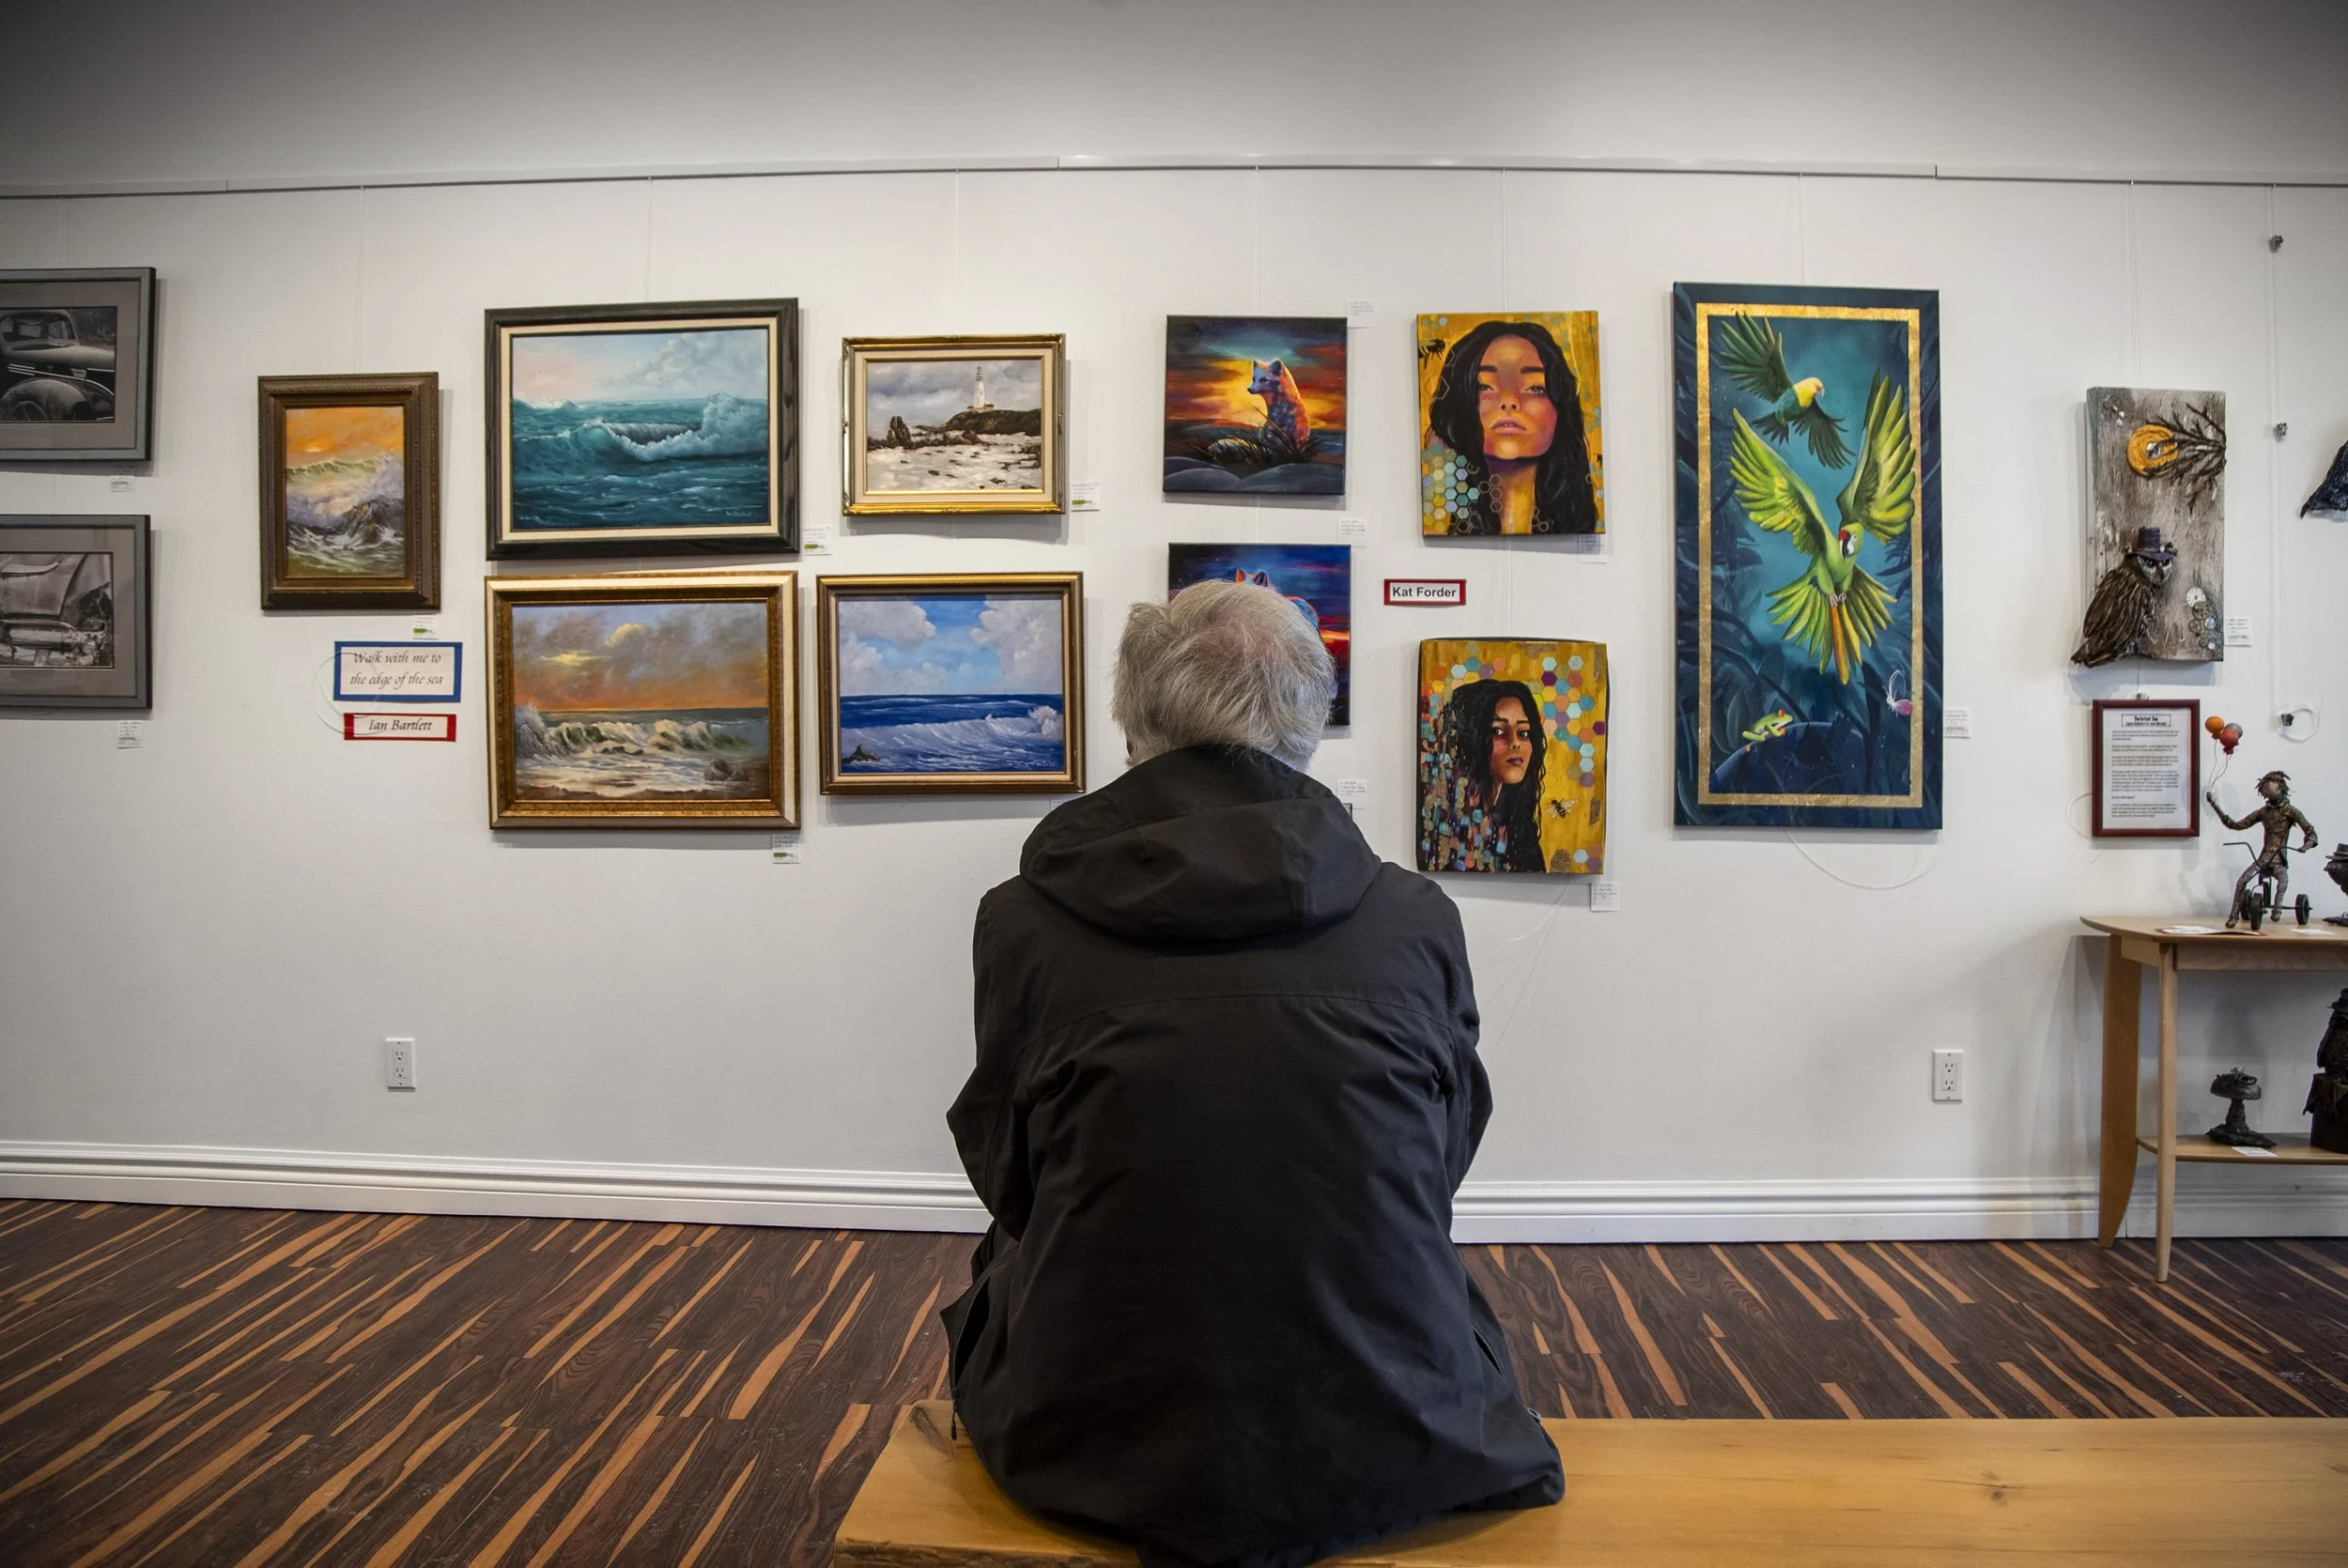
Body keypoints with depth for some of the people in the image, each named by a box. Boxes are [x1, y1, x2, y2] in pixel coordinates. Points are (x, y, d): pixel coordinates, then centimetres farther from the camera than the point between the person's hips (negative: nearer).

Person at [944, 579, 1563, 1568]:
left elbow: (1008, 1179, 4)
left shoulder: (1024, 920, -10)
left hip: (1104, 1452, 0)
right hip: (1383, 1458, 1)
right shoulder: (1417, 918, -8)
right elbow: (1449, 1155, 7)